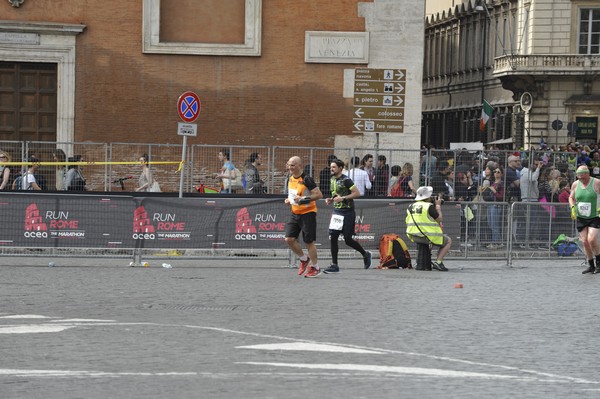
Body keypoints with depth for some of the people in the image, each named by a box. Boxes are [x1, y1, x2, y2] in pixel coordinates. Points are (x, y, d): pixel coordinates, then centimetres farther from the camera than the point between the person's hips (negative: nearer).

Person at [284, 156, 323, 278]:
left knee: (309, 242, -2)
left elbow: (319, 195, -17)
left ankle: (315, 268, 13)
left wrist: (304, 198, -25)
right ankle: (304, 259, 20)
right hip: (295, 213, 7)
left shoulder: (306, 179, -16)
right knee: (289, 239, -2)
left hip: (308, 213, -7)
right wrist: (289, 200, 5)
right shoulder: (290, 179, 8)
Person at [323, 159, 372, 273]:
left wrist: (343, 198, -22)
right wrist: (331, 200, 7)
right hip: (337, 212, 7)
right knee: (332, 238, -3)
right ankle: (334, 265, 2)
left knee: (348, 240, -2)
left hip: (348, 213, -7)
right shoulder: (333, 179, 12)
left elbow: (357, 193, -16)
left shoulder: (346, 180, -13)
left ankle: (366, 254, 23)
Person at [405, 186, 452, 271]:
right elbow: (439, 219, -5)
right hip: (427, 235, -8)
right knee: (448, 241, 13)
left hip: (414, 237, 8)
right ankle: (438, 262, -3)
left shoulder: (411, 206, 8)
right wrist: (438, 205, 7)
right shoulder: (429, 206, -13)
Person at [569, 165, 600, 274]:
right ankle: (591, 266, 15)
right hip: (581, 218, 4)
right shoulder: (575, 184, 5)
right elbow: (571, 197, 20)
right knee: (585, 242, 2)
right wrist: (573, 207, 1)